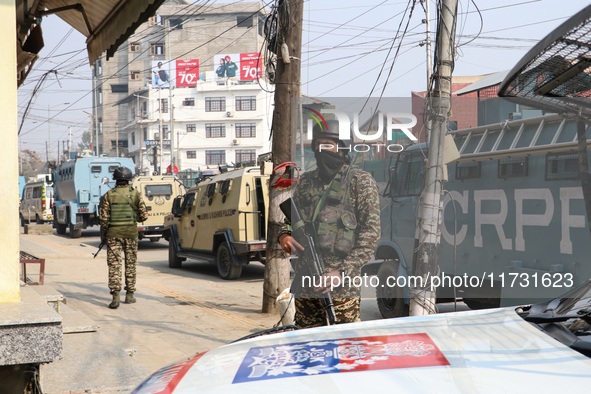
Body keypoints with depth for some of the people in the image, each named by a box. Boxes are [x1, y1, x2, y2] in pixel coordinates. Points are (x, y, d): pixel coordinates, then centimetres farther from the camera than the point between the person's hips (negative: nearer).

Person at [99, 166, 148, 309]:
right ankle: (129, 294, 18)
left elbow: (103, 217, -6)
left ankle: (116, 295, -13)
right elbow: (143, 216, -1)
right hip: (131, 233, 1)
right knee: (130, 264, 12)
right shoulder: (136, 195, -2)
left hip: (113, 234, -1)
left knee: (114, 265, -1)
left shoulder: (109, 195, -4)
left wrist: (104, 233, 9)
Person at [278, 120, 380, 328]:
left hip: (341, 284, -5)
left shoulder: (361, 181, 0)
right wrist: (284, 235, -1)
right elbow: (291, 216, 24)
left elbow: (371, 232, -6)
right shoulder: (306, 181, 16)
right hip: (305, 280, 5)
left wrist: (343, 272, -15)